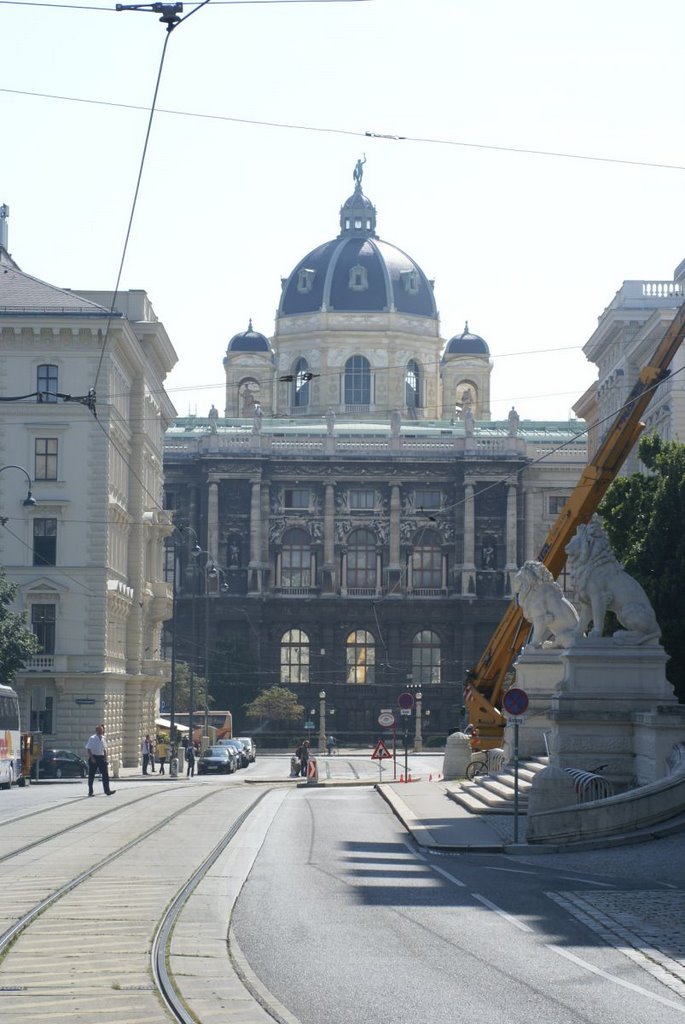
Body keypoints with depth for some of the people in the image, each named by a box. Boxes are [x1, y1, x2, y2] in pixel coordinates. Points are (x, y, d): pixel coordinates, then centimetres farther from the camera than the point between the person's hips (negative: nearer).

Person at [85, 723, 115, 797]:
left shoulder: (102, 738, 8)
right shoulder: (92, 738, -10)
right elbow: (88, 749, -12)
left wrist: (105, 758, 9)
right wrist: (92, 758, -19)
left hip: (101, 757, 5)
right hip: (94, 757, -5)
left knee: (105, 774, -3)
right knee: (91, 775, 4)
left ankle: (107, 790, -4)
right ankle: (90, 791, 13)